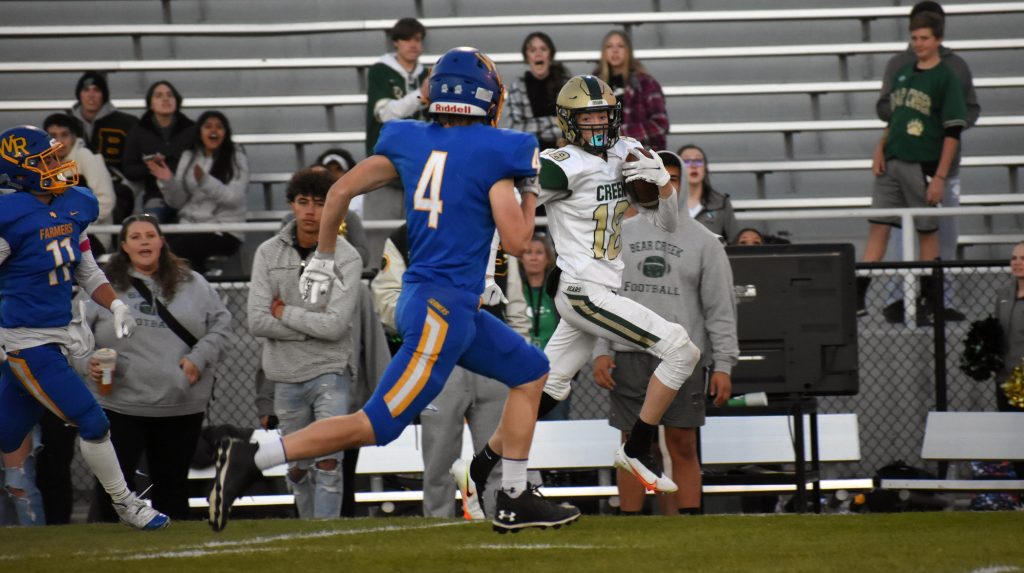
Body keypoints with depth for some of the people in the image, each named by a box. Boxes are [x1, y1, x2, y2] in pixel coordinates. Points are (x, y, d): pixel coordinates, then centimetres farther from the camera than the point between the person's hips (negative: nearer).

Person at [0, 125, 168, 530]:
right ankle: (125, 505, 9)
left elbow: (85, 270, 17)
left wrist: (114, 305, 2)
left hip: (53, 340, 8)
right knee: (92, 423, -6)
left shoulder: (75, 206, 7)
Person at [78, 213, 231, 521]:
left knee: (173, 487, 11)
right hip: (120, 405, -2)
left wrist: (199, 358, -5)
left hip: (182, 407, 2)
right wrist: (87, 362, -13)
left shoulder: (192, 284, 8)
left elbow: (220, 324, 9)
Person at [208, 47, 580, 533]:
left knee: (531, 373, 21)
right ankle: (252, 459, -13)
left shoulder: (410, 142, 7)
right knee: (376, 426, -8)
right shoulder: (493, 151, -12)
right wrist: (530, 193, 6)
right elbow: (515, 241, -11)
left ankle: (515, 500, 21)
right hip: (442, 310, -8)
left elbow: (341, 189, 7)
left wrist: (323, 258, 18)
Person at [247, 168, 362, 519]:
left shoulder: (346, 258, -7)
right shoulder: (269, 254, 1)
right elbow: (258, 322, -8)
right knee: (298, 469, 11)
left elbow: (335, 325, -16)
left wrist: (285, 312, -8)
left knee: (328, 462, -13)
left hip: (331, 372, -3)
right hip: (286, 375, 3)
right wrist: (314, 328, -11)